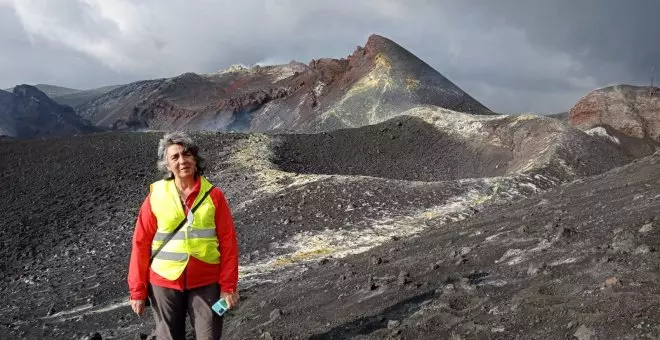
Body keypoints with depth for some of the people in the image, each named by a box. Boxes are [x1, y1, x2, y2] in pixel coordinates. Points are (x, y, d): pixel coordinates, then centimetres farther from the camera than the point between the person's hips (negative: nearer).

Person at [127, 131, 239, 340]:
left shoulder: (213, 195, -3)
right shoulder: (156, 196, -3)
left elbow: (228, 242, -3)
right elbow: (141, 244, -1)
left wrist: (229, 286, -7)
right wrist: (137, 290, -2)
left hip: (206, 283, 0)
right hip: (164, 282, 1)